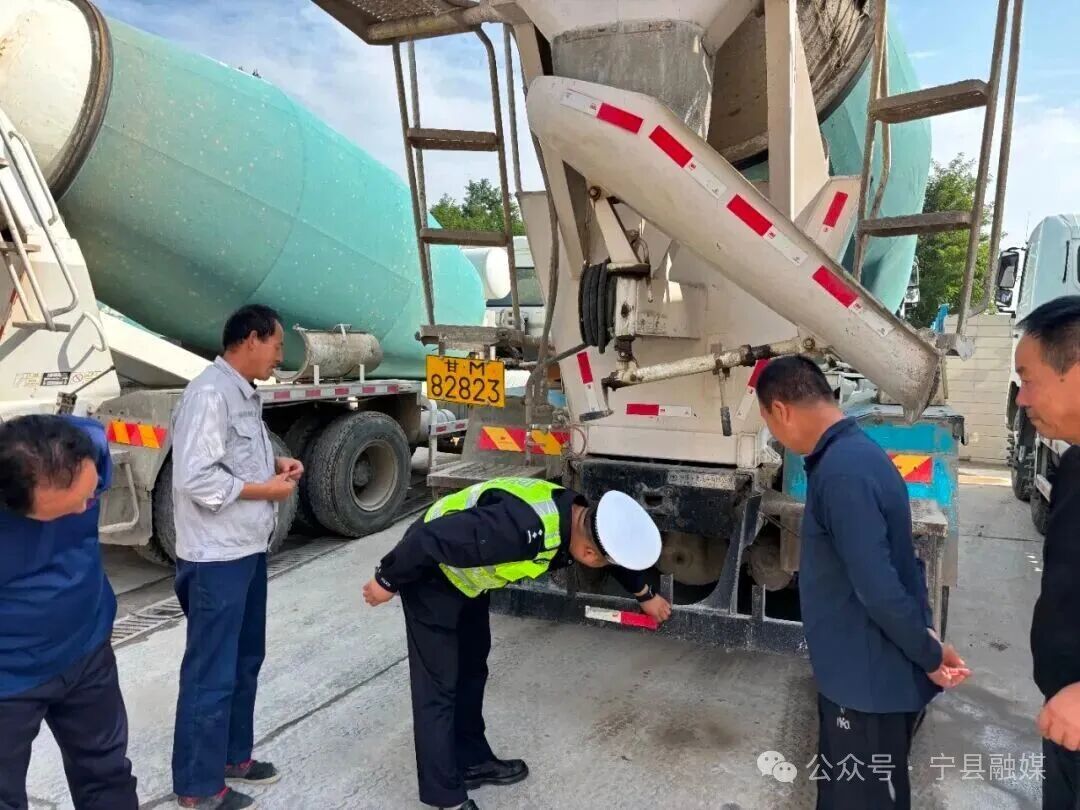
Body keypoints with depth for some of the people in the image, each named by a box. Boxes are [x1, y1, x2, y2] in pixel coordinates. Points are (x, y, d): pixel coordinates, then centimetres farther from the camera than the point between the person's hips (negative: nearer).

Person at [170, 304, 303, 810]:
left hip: (247, 550, 10)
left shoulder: (244, 394, 11)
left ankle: (233, 756, 37)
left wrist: (276, 464, 4)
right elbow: (195, 479, -26)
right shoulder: (209, 393, -20)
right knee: (211, 673, 4)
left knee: (245, 661, 21)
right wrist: (268, 490, -17)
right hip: (216, 558, -10)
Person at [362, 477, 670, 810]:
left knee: (471, 668, 19)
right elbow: (433, 539, -34)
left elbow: (618, 553, 12)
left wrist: (645, 595, 27)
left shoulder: (580, 516, -11)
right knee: (438, 686, -1)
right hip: (430, 573, -9)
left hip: (466, 574, 9)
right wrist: (387, 581, -18)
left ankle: (472, 761, 36)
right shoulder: (523, 530, -40)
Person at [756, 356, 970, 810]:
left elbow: (879, 589, -27)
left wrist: (929, 656, -13)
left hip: (870, 679, -9)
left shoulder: (841, 472, -27)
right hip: (859, 670, 9)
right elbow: (894, 561, 12)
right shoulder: (854, 453, 6)